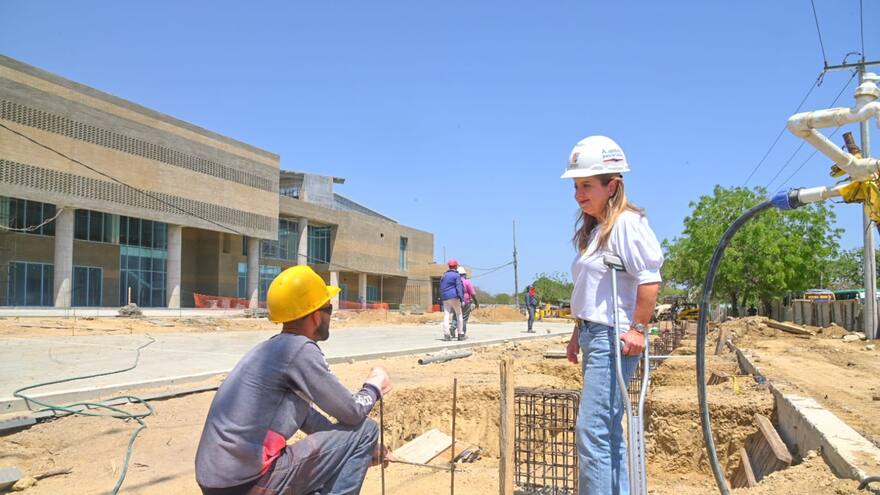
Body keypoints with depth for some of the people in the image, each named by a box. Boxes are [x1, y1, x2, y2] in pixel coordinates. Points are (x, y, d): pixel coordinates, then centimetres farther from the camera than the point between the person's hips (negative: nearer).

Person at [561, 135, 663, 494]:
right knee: (608, 431, 15)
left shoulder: (626, 222, -12)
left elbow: (650, 279, -19)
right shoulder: (593, 230, 17)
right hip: (593, 335, 10)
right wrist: (579, 333, 19)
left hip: (613, 337, -10)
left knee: (592, 430, -10)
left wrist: (638, 328, -20)